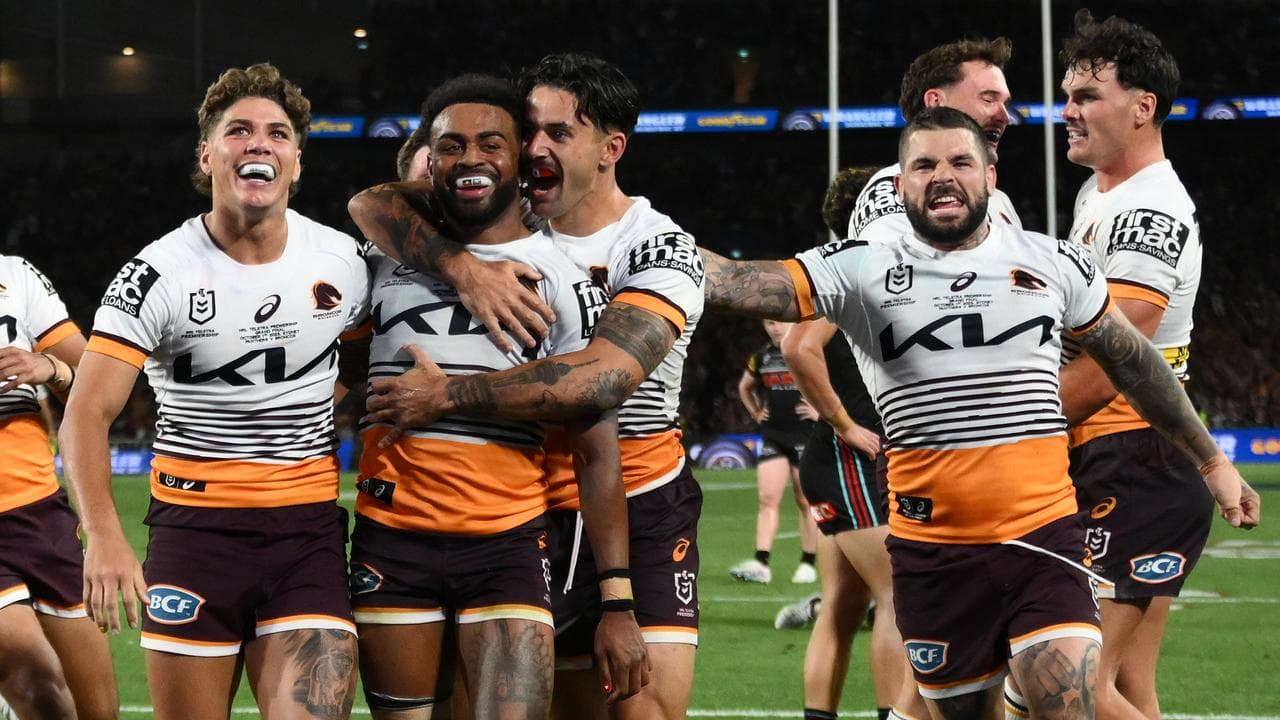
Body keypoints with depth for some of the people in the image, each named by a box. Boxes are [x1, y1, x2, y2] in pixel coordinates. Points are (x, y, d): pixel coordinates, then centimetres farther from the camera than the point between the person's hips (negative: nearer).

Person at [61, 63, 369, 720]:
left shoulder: (344, 263, 3)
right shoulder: (158, 274, -6)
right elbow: (88, 411, -12)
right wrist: (103, 535, -25)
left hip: (309, 529, 1)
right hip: (193, 525, -1)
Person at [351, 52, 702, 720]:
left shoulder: (661, 250, -11)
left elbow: (603, 377, -27)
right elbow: (372, 205, -9)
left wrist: (447, 395, -26)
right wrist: (462, 266, -27)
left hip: (643, 513, -3)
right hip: (533, 508, 4)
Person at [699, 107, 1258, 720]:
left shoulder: (1055, 263, 6)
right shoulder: (860, 271, -1)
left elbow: (1135, 364, 17)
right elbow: (741, 285, -12)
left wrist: (1212, 461, 23)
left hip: (1044, 537, 0)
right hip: (934, 552, 0)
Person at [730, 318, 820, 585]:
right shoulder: (761, 357, 8)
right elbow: (745, 387, 28)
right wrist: (756, 413, 13)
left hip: (806, 437, -4)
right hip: (773, 436, 4)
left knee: (806, 502, 4)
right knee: (768, 498, -8)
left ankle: (808, 564, 13)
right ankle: (761, 565, -15)